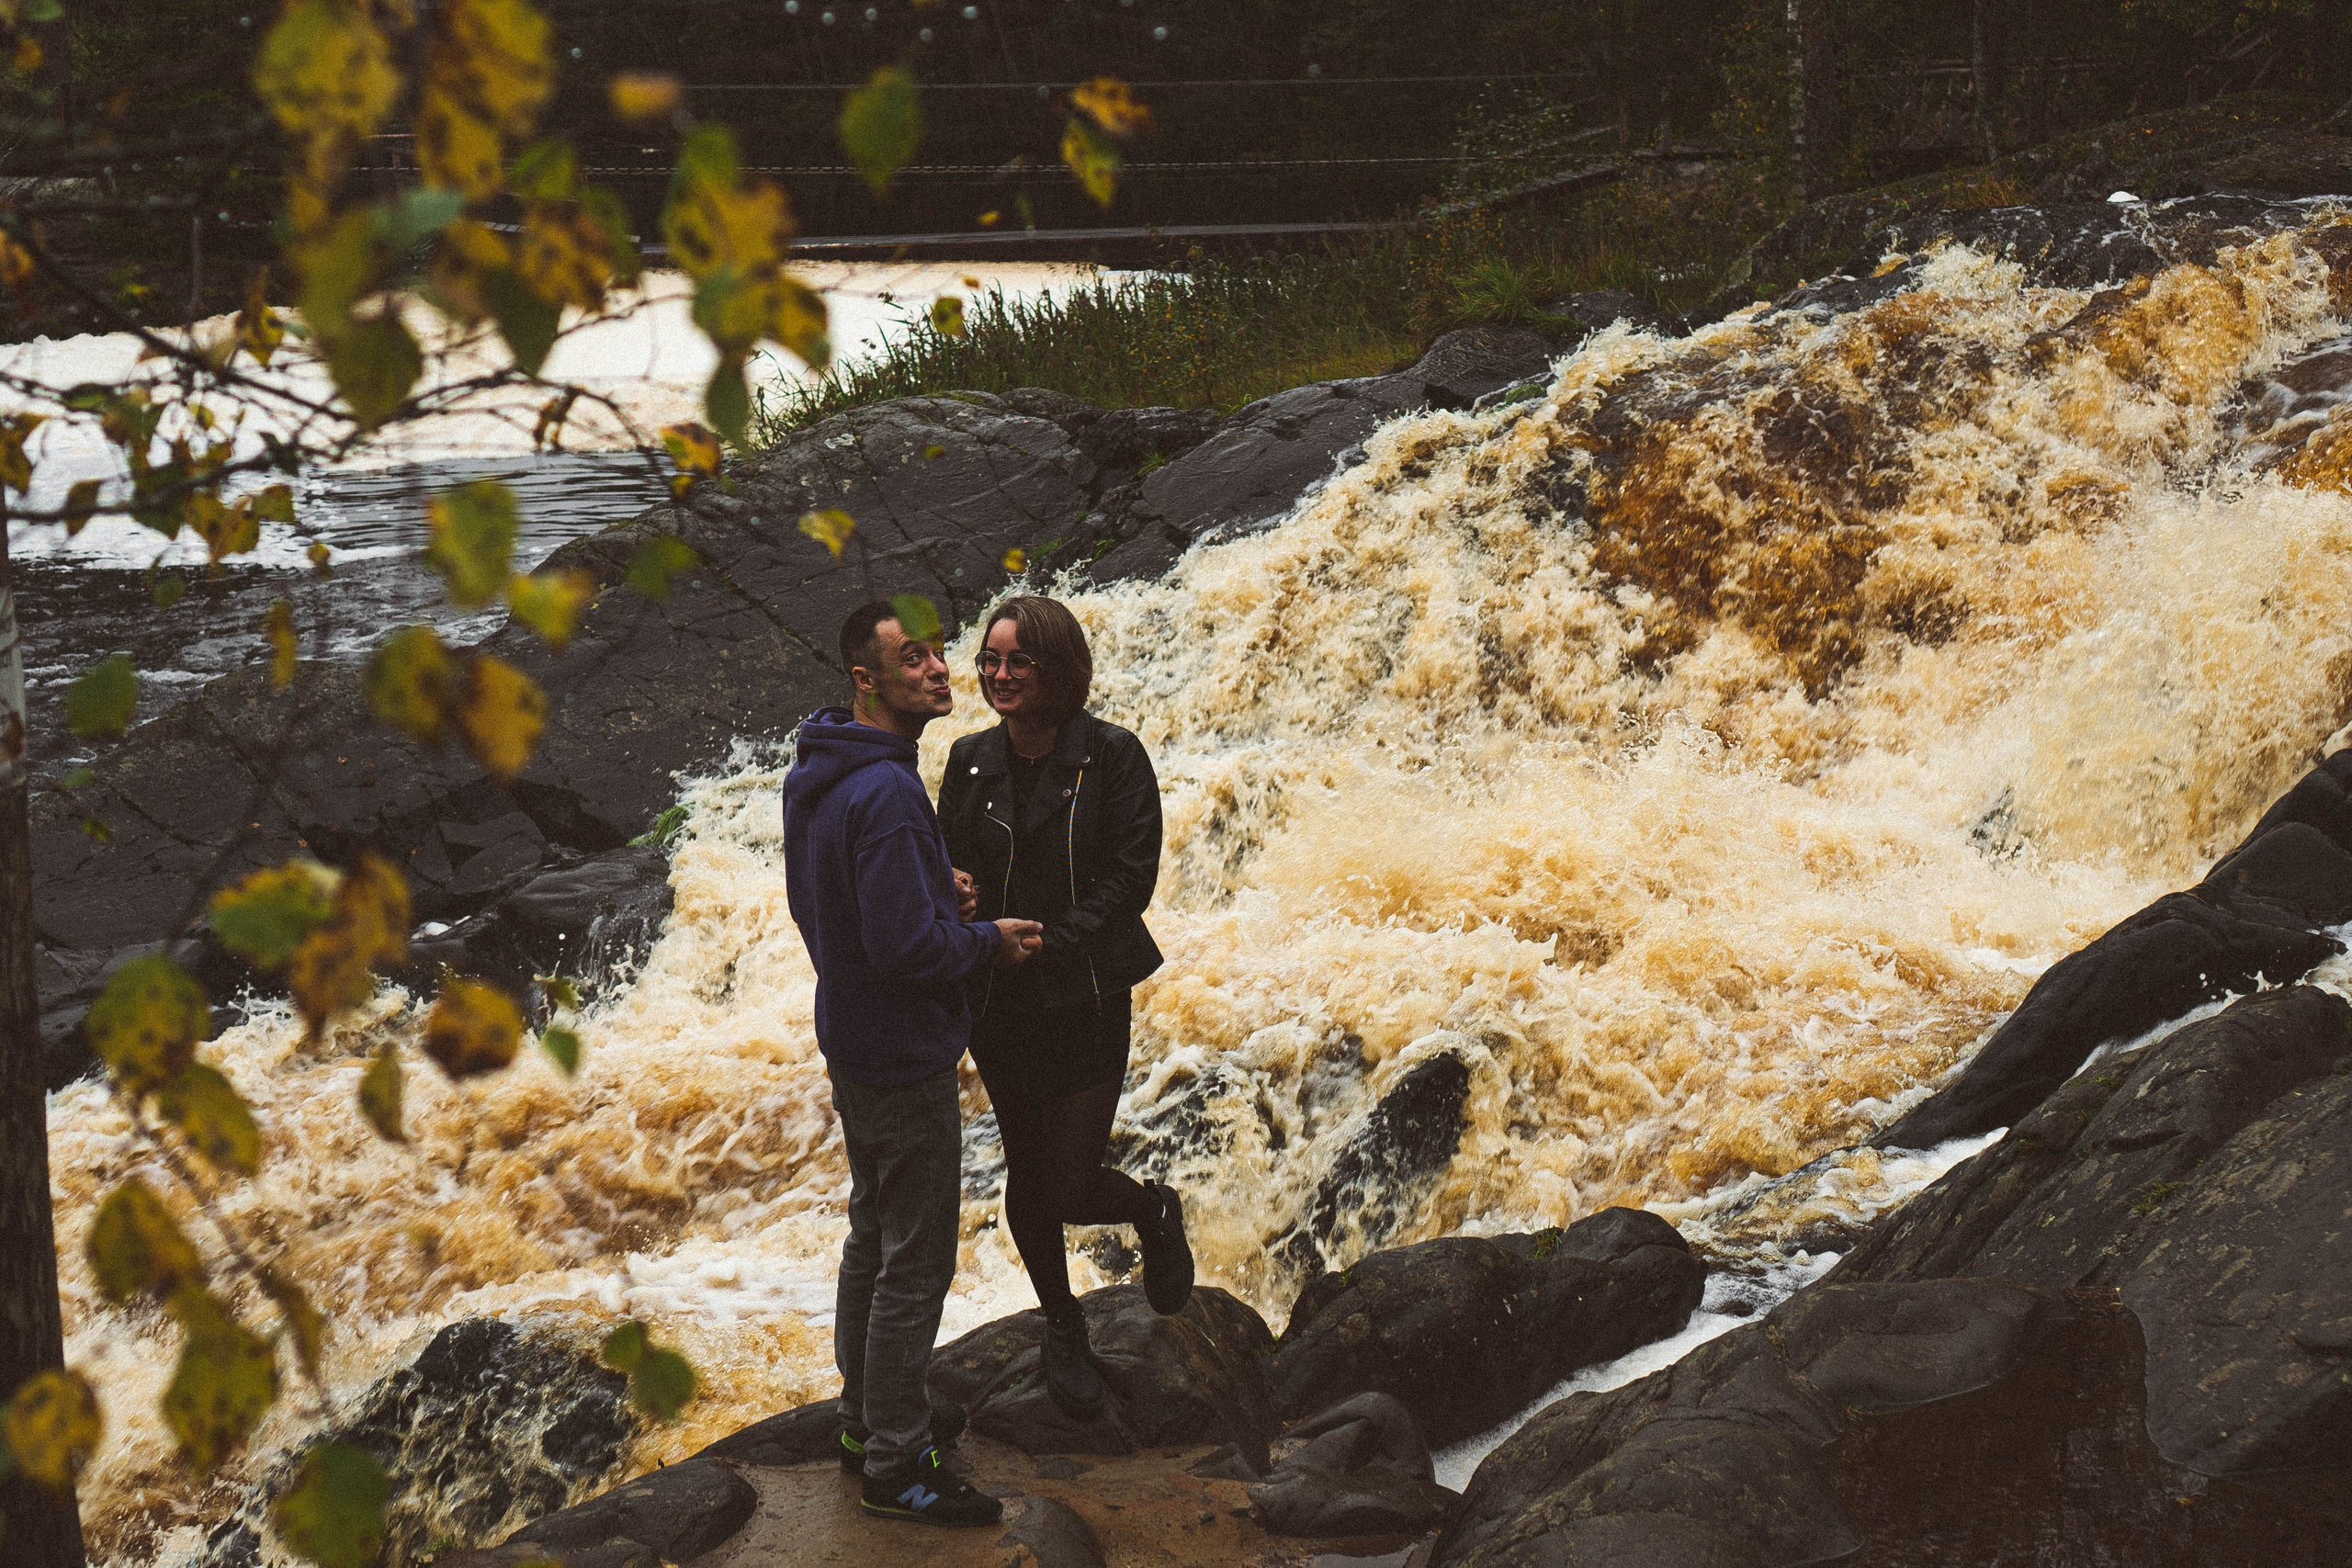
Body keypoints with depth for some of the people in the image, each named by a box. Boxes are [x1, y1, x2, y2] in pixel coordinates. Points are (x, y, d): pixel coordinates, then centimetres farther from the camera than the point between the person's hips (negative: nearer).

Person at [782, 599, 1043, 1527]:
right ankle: (897, 1467, 10)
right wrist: (989, 943, -14)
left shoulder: (814, 773, 4)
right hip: (905, 1061, -10)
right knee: (915, 1266, 1)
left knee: (873, 1235, 23)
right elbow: (905, 946, -30)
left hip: (850, 1042, 10)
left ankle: (867, 1419, 37)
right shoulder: (884, 793, -28)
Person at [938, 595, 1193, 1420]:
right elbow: (947, 864, 8)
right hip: (997, 1002, 4)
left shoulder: (1111, 756, -9)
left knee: (1070, 1188, -4)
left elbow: (1131, 876, -12)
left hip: (1084, 998, -4)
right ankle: (1062, 1326, 36)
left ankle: (1155, 1210, 31)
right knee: (1028, 1175, 13)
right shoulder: (970, 762, 3)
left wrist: (1050, 941, -21)